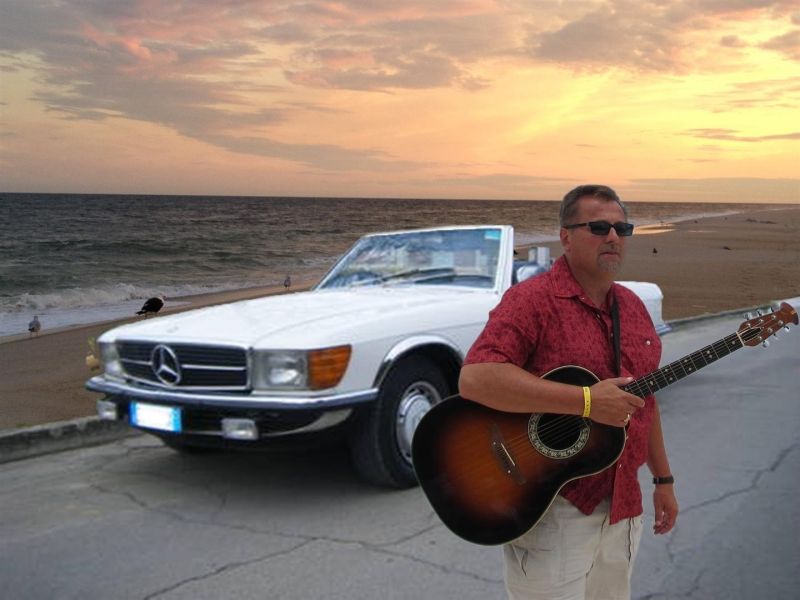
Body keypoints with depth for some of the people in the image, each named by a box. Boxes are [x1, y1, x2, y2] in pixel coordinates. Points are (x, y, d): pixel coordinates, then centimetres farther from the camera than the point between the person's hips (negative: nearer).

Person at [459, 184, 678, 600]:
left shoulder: (632, 307, 10)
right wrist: (586, 400, -30)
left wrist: (663, 479, 18)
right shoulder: (533, 300, -16)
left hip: (621, 508, 8)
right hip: (549, 507, -7)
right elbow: (474, 379, -30)